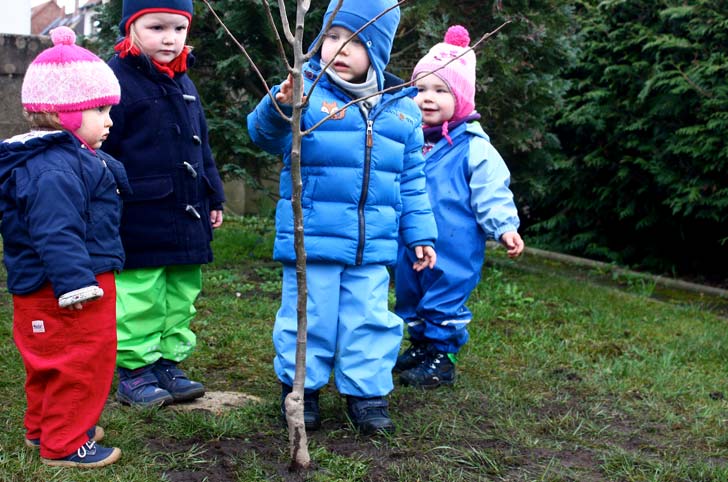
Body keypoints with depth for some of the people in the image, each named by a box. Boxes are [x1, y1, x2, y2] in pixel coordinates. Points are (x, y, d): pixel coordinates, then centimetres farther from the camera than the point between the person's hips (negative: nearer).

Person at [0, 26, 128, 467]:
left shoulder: (68, 157, 13)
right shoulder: (53, 169, -24)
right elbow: (55, 232, -29)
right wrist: (75, 281, -30)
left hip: (45, 289, 11)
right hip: (63, 292, -11)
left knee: (55, 365, 23)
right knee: (82, 362, -1)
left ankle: (44, 426, 39)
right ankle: (64, 444, 11)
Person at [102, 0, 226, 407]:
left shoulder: (184, 84, 13)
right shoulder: (117, 79, -11)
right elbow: (100, 148, -11)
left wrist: (213, 196, 20)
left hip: (187, 218, 8)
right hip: (140, 220, -8)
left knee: (181, 296, 15)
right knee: (140, 299, 0)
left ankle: (169, 363, 27)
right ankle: (134, 370, 14)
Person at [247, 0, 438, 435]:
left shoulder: (402, 107, 7)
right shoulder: (307, 91, -4)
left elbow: (411, 181, 13)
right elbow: (264, 133, -16)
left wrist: (421, 234, 12)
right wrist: (279, 108, -37)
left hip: (373, 247, 3)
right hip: (312, 239, -3)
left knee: (370, 319, 10)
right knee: (308, 316, 7)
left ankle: (366, 392, 25)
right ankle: (301, 387, 26)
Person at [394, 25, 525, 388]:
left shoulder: (473, 147, -12)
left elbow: (491, 193, -12)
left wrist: (504, 227, -21)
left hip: (452, 252, -7)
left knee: (445, 301, 1)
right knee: (409, 297, 18)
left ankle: (442, 357, 15)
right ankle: (419, 345, 36)